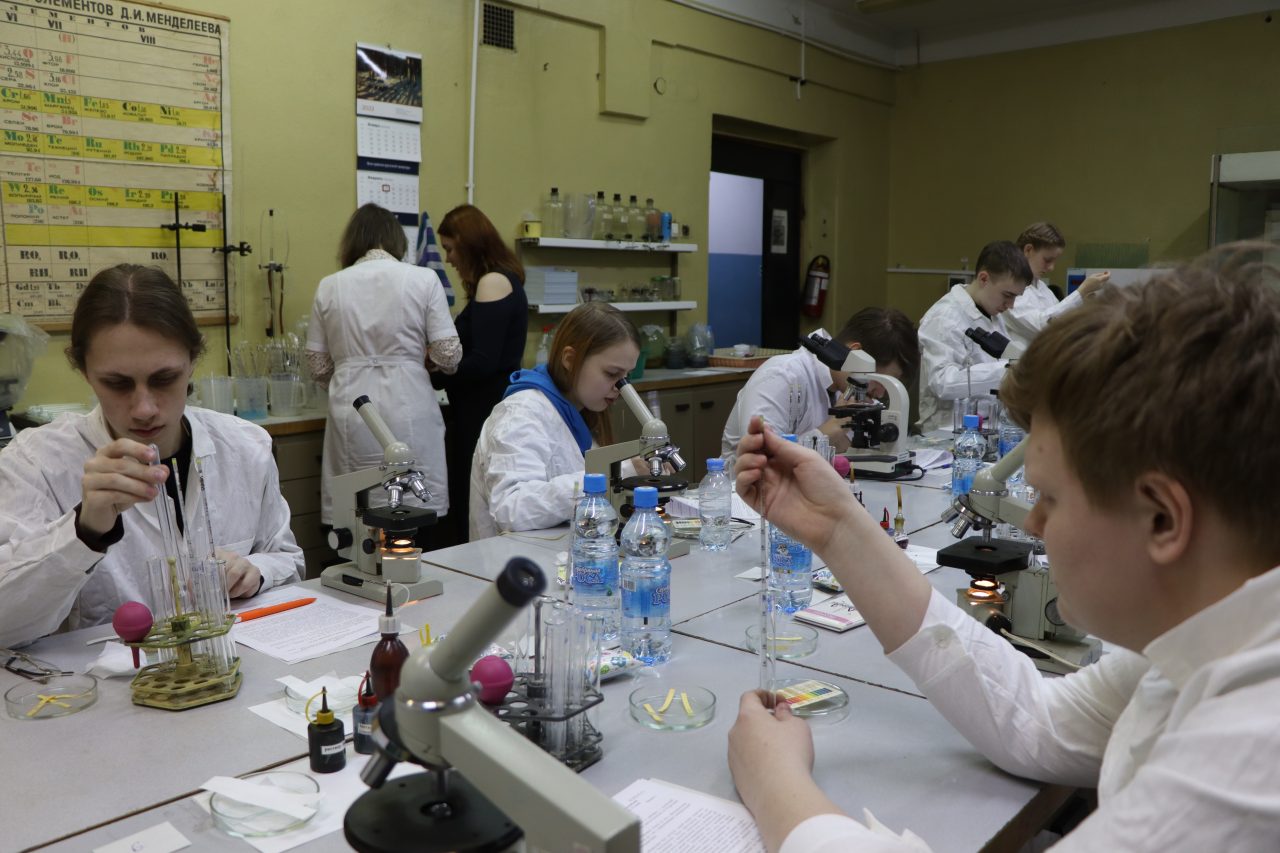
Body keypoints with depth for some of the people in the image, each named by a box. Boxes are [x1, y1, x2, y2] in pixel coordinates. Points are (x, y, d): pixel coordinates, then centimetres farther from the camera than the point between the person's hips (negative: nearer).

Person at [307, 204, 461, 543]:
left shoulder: (329, 287, 7)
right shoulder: (423, 279, 0)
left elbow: (318, 366, 9)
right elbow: (448, 355, -3)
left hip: (352, 419, 2)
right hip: (408, 414, -2)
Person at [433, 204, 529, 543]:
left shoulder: (493, 283, -11)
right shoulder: (503, 278, 17)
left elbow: (483, 362, -18)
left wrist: (431, 378, -9)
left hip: (485, 411, -10)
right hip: (494, 405, 10)